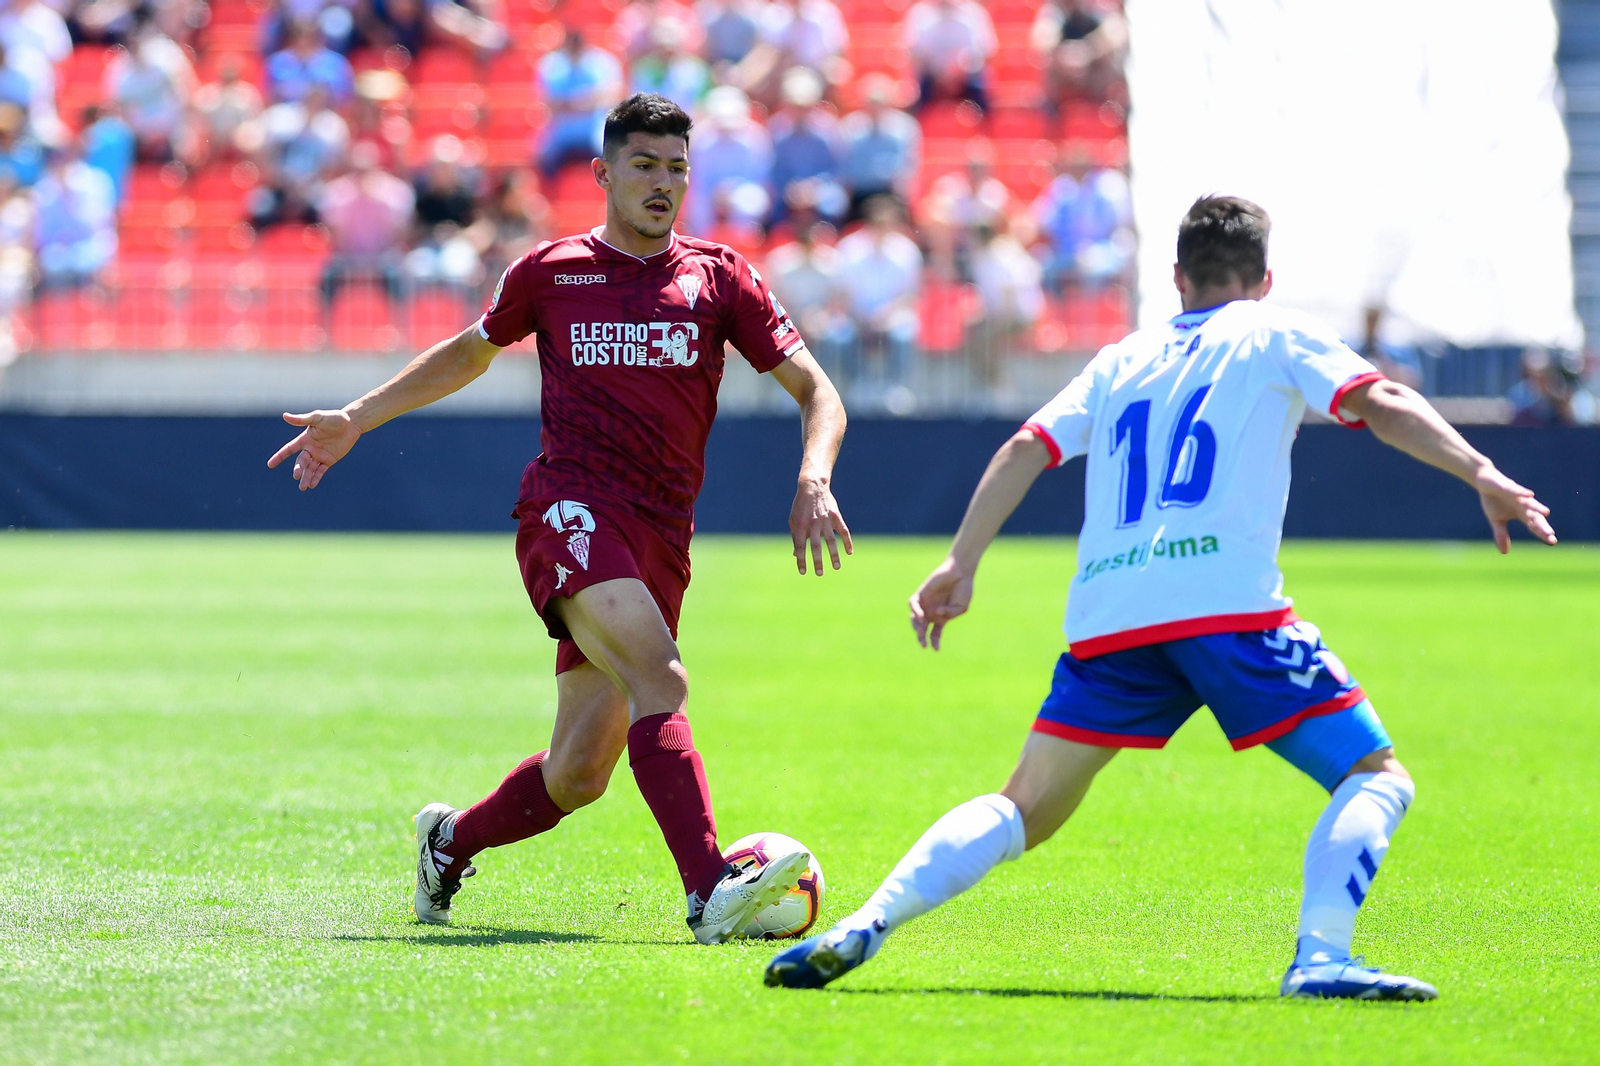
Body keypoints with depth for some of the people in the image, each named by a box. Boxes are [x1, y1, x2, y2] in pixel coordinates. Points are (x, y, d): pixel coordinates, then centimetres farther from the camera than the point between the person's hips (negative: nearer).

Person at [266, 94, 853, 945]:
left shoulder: (718, 277, 10)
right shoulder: (550, 273, 9)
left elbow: (815, 391, 8)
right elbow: (470, 353, 27)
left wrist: (813, 481, -11)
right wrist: (356, 419, 27)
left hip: (660, 541, 3)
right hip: (570, 511, -3)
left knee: (580, 773, 5)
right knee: (659, 677, -30)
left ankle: (452, 840, 34)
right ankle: (710, 891, -41)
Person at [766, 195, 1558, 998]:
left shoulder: (1120, 361, 27)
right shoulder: (1276, 336, 16)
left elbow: (1027, 447, 18)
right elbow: (1377, 402, 2)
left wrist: (959, 565, 18)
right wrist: (1482, 476, -2)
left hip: (1108, 620, 5)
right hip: (1228, 600, -4)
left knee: (1026, 809, 15)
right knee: (1376, 776, 1)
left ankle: (864, 928, -2)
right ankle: (1319, 957, -21)